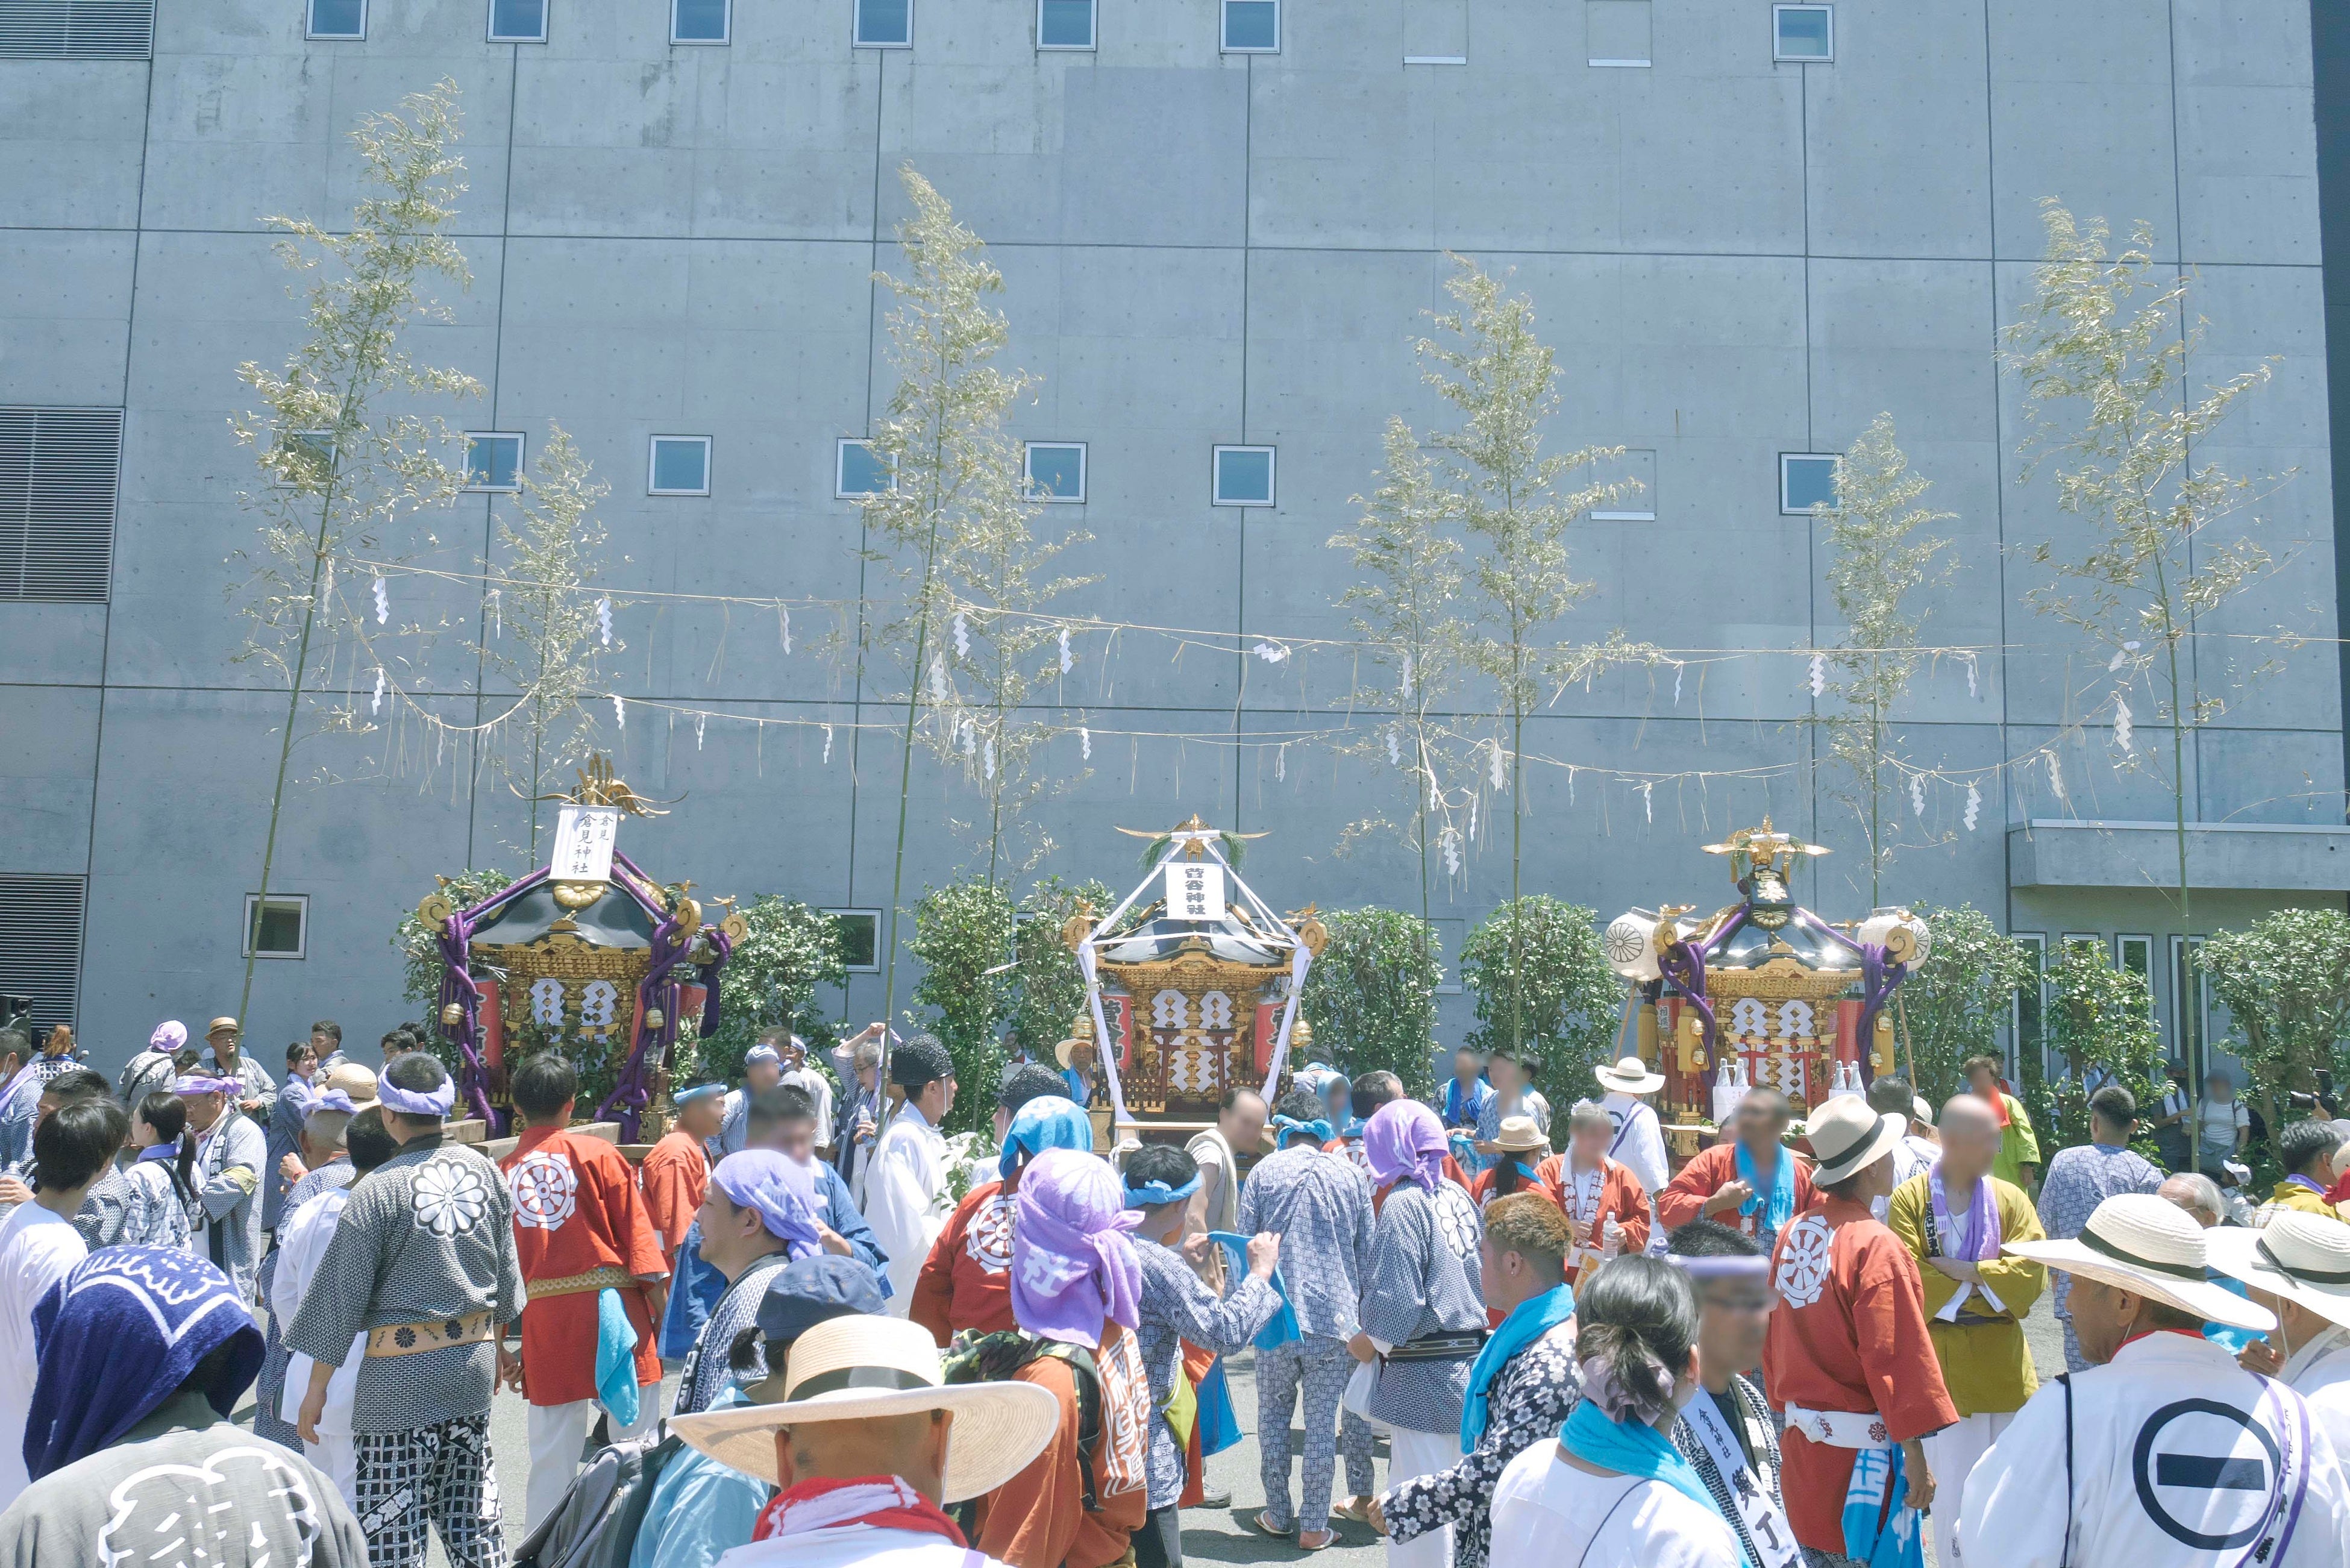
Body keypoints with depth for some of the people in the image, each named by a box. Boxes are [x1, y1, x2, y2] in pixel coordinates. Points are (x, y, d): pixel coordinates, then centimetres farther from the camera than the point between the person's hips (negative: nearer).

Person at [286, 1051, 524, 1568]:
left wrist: (316, 1388, 0)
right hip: (475, 1359, 6)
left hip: (403, 1372, -6)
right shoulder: (485, 1171, 2)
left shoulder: (378, 1190, -14)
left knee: (390, 1526, 3)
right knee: (472, 1509, 16)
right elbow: (507, 1273, 12)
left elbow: (342, 1297, -9)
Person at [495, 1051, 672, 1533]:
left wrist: (502, 1347, 15)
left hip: (544, 1321, 3)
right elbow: (638, 1237, -5)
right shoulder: (598, 1154, -1)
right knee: (638, 1447, 6)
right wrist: (665, 1318, -1)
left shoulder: (503, 1171, 6)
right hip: (612, 1309, -3)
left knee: (552, 1457, 10)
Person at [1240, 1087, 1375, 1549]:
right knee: (1322, 1423, 5)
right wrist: (1356, 1311, 20)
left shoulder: (1265, 1171, 0)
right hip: (1335, 1317, 1)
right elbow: (1367, 1254, 9)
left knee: (1273, 1414, 14)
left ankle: (1278, 1515, 19)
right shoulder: (1350, 1176, 5)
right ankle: (1314, 1525, 9)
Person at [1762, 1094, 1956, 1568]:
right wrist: (1915, 1455, -12)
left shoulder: (1793, 1235, 3)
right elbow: (1897, 1357, -18)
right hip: (1859, 1451, -7)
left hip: (1803, 1443, 7)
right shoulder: (1875, 1247, -18)